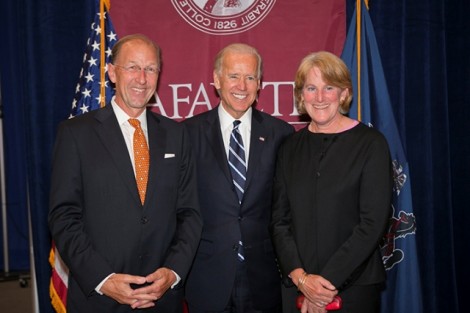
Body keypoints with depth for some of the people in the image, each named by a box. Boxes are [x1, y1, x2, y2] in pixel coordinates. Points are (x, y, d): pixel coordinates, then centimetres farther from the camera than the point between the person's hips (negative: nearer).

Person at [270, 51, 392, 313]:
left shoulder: (370, 143, -6)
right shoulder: (291, 148, 6)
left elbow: (373, 222, -11)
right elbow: (279, 219, 3)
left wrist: (328, 280, -13)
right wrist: (300, 277, -10)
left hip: (355, 285, -3)